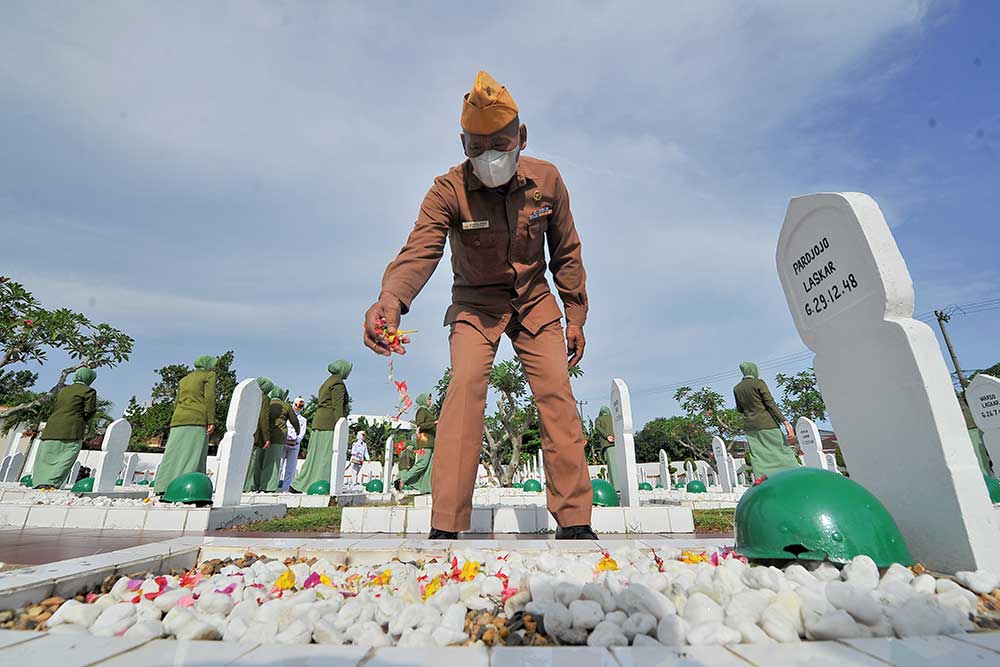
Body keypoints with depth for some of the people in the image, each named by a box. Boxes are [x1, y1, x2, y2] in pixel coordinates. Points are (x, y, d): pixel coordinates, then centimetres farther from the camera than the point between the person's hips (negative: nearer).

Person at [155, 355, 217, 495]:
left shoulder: (184, 379, 27)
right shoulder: (209, 375, 6)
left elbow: (176, 403, 23)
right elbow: (209, 398, -6)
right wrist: (211, 421, -10)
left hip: (178, 420, 7)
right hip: (196, 420, -7)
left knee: (173, 455, 3)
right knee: (193, 456, -9)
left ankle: (162, 488, -2)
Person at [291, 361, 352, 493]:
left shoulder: (326, 383, 22)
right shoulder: (338, 384, -7)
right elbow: (338, 407, -14)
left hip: (319, 422, 9)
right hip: (330, 423, -9)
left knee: (315, 455, 10)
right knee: (327, 455, -7)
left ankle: (297, 485, 12)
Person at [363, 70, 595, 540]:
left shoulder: (547, 180, -8)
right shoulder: (449, 190, -17)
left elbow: (566, 253, 0)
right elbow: (419, 250, -33)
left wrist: (575, 317, 0)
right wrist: (390, 300, -54)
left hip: (534, 300, 2)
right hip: (475, 303, -2)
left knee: (556, 392, -10)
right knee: (466, 385, -23)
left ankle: (575, 522, 2)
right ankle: (445, 527, -15)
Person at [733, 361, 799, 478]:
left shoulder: (736, 388, 8)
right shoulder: (759, 382, -6)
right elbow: (770, 403, -11)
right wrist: (785, 421, -13)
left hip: (750, 426, 5)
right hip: (766, 423, -5)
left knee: (759, 457, 5)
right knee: (782, 450, 2)